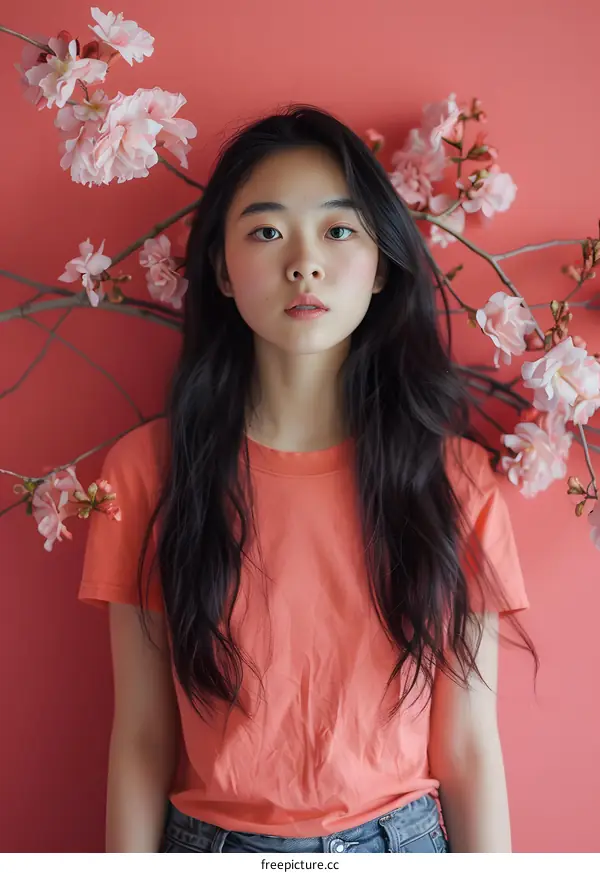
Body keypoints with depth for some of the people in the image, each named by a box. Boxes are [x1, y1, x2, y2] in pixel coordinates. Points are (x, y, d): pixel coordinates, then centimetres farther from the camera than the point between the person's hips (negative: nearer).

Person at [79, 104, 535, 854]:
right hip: (208, 838, 0)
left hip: (402, 841, 1)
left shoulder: (453, 477, -9)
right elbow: (141, 739, -7)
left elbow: (469, 747, -6)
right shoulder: (149, 468, -11)